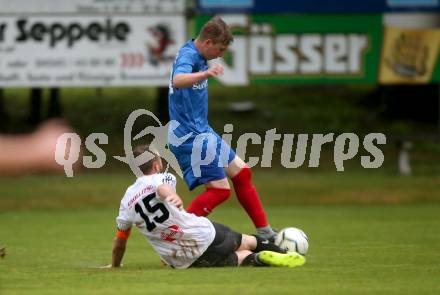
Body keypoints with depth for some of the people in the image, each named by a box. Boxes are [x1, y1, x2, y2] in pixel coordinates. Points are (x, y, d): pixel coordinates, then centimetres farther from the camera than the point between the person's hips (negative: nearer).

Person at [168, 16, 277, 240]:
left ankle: (264, 233, 20)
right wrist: (205, 74, -61)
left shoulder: (196, 55, 11)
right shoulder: (188, 56, -21)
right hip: (191, 136, -11)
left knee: (241, 172, 13)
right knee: (220, 189, -13)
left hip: (202, 132, 11)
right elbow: (177, 80, -45)